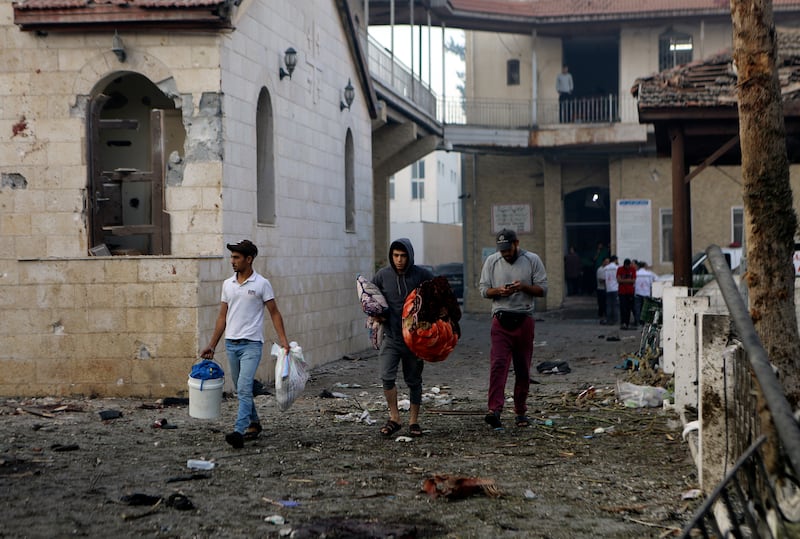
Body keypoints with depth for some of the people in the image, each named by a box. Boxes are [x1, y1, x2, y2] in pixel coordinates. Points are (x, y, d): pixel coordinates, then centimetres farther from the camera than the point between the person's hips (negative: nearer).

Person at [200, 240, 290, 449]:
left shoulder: (261, 284, -4)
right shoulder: (227, 284, 10)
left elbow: (274, 313, -2)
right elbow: (222, 317, 14)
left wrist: (283, 340, -13)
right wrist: (212, 345, 12)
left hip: (251, 344, -6)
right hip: (231, 343, 6)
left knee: (244, 388, -17)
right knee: (241, 390, 14)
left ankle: (239, 431, -23)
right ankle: (254, 423, 30)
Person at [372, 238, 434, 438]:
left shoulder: (422, 275, -6)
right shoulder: (382, 275, -1)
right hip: (391, 337, 1)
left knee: (414, 381, 8)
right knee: (387, 377, -14)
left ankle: (413, 421, 20)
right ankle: (394, 418, 1)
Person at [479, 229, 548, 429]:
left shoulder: (532, 260, 2)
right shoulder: (492, 261, 6)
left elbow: (543, 290, 1)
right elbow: (483, 289, 8)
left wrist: (524, 287, -16)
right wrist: (498, 291, -13)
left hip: (524, 320, 1)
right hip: (501, 321, 0)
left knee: (523, 368, 7)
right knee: (498, 364, -15)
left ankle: (520, 411, 17)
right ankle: (494, 410, -24)